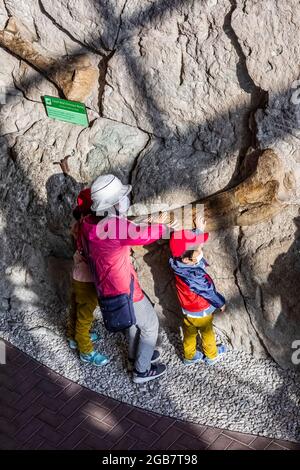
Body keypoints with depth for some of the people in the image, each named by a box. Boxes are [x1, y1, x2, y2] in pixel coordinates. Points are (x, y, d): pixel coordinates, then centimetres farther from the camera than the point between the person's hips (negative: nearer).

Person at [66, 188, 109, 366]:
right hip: (87, 280, -8)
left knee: (77, 309, 28)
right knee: (85, 316, 10)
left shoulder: (80, 224, -6)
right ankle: (86, 352, 29)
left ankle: (74, 337, 50)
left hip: (78, 276, 8)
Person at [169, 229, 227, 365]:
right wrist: (221, 303, -8)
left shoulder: (180, 264, -24)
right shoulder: (195, 278, -43)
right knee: (207, 334, 24)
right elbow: (209, 292, -24)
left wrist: (199, 229, 1)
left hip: (187, 310, 6)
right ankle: (212, 355, 49)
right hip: (201, 312, -6)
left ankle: (189, 356, 50)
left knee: (189, 334, 28)